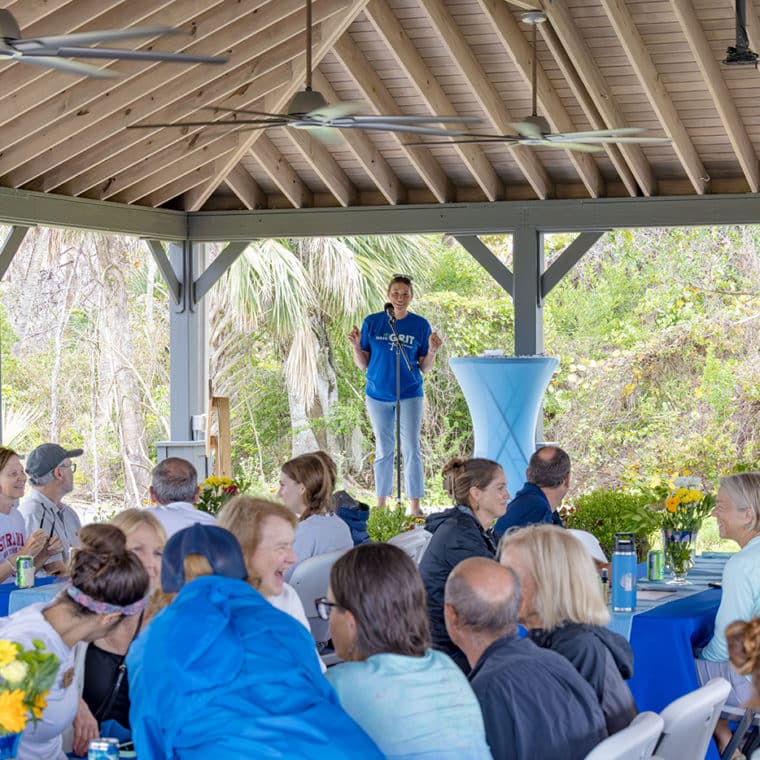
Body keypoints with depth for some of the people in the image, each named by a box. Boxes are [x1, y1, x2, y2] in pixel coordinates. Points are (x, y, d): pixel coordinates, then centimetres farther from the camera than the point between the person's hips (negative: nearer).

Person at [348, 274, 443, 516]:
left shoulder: (420, 325, -1)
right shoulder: (372, 323, 1)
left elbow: (425, 368, 2)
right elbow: (363, 364, 4)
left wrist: (432, 351, -16)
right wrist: (356, 346, -13)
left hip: (409, 395, -1)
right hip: (378, 396, 1)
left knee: (411, 450, -4)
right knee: (383, 451, 9)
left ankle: (415, 507, -2)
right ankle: (381, 504, 17)